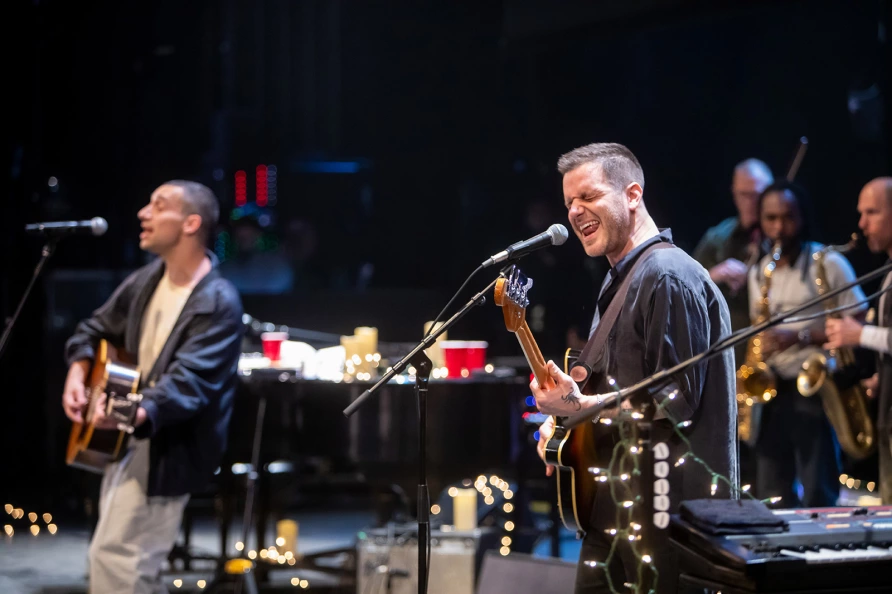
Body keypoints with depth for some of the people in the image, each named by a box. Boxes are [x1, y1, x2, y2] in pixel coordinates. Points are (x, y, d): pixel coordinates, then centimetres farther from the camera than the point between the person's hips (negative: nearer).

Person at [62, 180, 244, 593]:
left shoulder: (217, 303, -21)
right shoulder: (147, 280, 5)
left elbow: (189, 380, -30)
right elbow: (95, 330, 17)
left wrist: (139, 412, -45)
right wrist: (78, 375, -2)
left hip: (166, 449, -9)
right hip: (126, 439, 9)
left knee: (113, 557, -12)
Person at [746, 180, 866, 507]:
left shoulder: (828, 264, -5)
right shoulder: (758, 272, 14)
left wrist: (800, 336, -20)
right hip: (769, 392, 6)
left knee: (818, 498, -6)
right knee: (772, 498, 7)